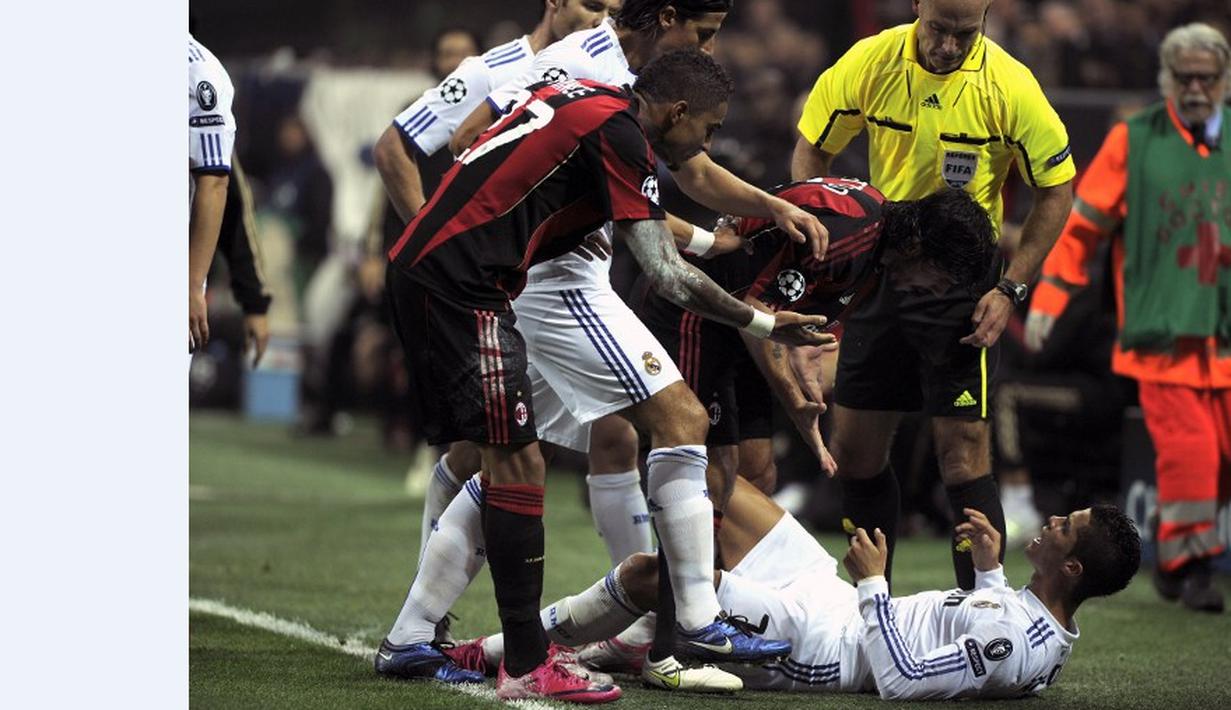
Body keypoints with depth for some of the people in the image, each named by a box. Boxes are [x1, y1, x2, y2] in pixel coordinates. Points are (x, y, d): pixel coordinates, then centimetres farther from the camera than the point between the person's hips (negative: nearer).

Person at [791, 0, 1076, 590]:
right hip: (879, 270, 4)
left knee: (963, 453, -12)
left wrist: (1009, 290, -10)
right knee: (854, 452, 7)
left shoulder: (1008, 86, -15)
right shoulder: (869, 63, -8)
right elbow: (811, 148, 7)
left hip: (962, 278, -4)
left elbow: (1055, 191, -5)